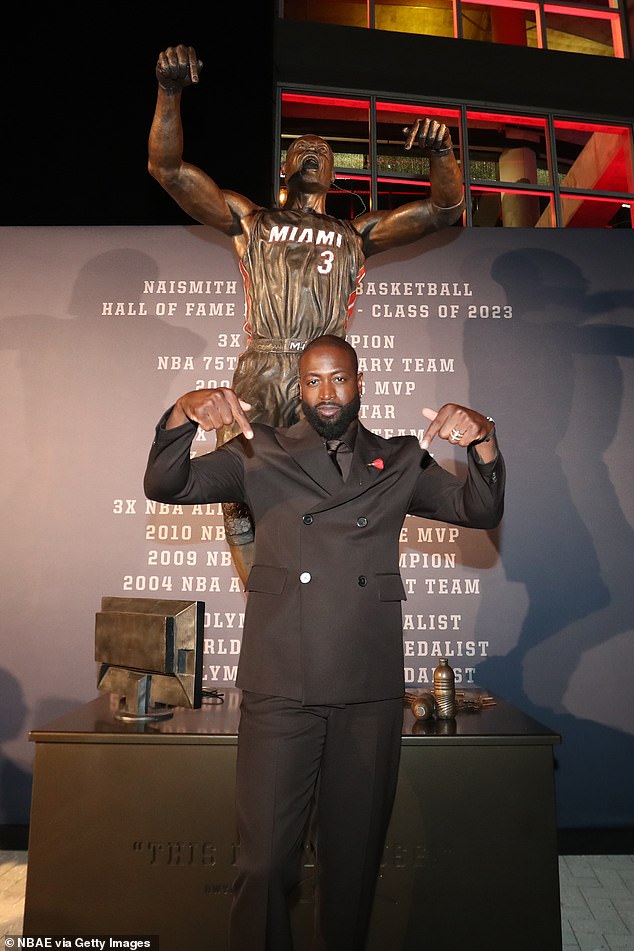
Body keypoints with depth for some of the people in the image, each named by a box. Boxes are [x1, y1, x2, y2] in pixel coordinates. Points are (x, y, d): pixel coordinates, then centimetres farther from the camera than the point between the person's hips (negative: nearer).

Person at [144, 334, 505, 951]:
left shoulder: (400, 462, 11)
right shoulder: (261, 454, 7)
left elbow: (481, 511, 4)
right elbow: (165, 485, 0)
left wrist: (483, 441, -15)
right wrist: (184, 414, -18)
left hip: (370, 691, 2)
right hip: (279, 687, -1)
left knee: (355, 854, 16)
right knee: (264, 857, 2)